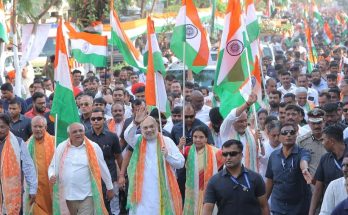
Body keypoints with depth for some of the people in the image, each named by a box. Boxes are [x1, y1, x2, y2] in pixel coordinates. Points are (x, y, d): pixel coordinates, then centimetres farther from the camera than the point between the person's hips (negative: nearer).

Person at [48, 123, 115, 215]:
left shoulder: (93, 147, -2)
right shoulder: (61, 147, 4)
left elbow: (103, 168, 7)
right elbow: (52, 166, 14)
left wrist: (110, 187, 14)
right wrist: (51, 176, -9)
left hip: (86, 196, -3)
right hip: (66, 196, 3)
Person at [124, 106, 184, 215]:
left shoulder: (166, 141, 4)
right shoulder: (138, 141, 8)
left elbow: (181, 163, 0)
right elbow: (127, 135, -16)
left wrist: (167, 155, -17)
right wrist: (135, 122, -34)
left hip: (162, 189, 0)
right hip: (143, 189, 1)